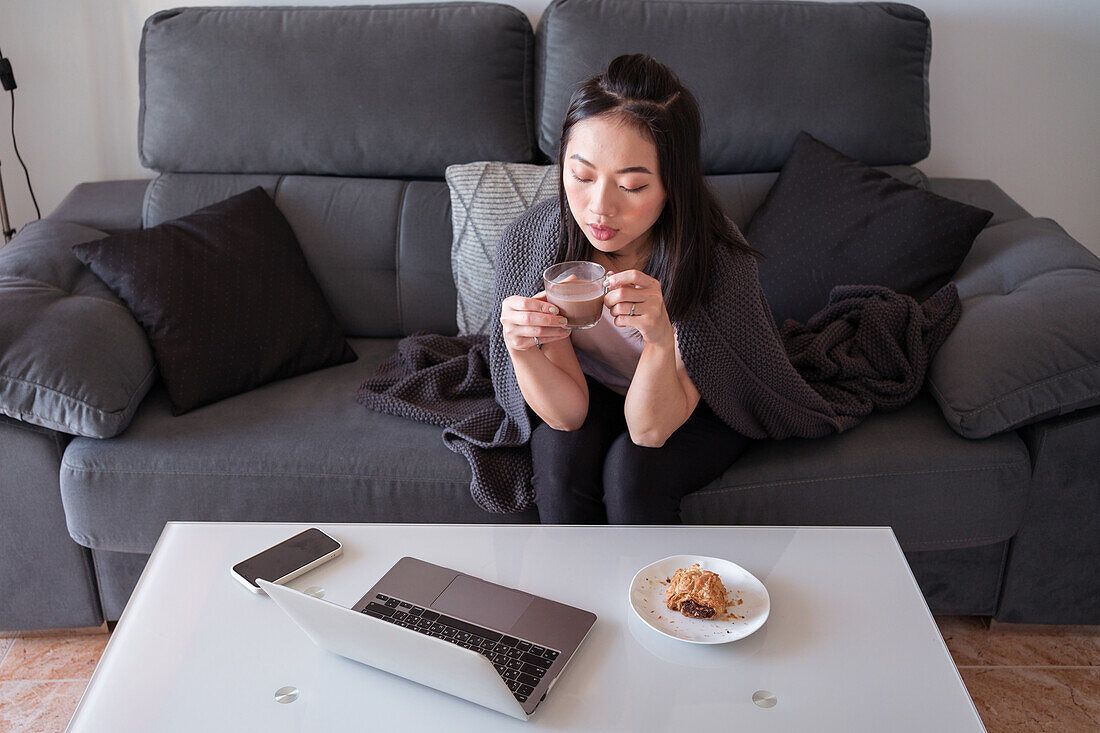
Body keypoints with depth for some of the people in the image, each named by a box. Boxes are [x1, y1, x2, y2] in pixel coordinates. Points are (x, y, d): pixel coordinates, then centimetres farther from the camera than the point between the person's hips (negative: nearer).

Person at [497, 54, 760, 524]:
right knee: (561, 452, -27)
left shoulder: (715, 259, -30)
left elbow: (651, 430, -27)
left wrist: (660, 336, -46)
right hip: (593, 394, 2)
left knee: (633, 470, -29)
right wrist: (521, 348, -42)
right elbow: (568, 411, -21)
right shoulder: (537, 242, -24)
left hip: (696, 410, -2)